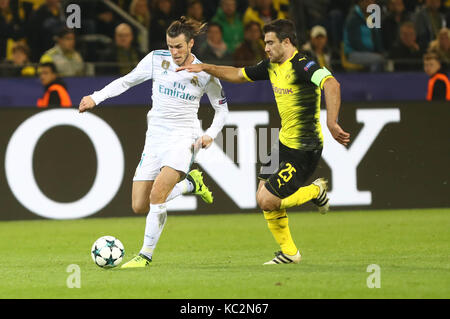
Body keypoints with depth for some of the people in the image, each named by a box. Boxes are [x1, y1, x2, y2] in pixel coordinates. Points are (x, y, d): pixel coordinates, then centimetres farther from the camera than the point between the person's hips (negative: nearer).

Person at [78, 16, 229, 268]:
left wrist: (211, 134, -9)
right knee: (139, 207, 0)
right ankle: (190, 183, 24)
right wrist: (96, 98, 0)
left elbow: (222, 108, 7)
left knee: (157, 194, -26)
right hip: (156, 136, 4)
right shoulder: (157, 60, -1)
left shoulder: (205, 74, -6)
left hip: (184, 137, -4)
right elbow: (127, 81, 10)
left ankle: (146, 255, -13)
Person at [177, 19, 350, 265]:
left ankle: (316, 191, 11)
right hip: (284, 143, 9)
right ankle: (288, 252, 23)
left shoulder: (302, 66, -21)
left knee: (267, 202, -11)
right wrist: (205, 68, 13)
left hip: (303, 150, -9)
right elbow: (238, 75, 22)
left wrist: (332, 123, -48)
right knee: (264, 196, 10)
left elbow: (331, 84, -38)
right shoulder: (271, 66, 8)